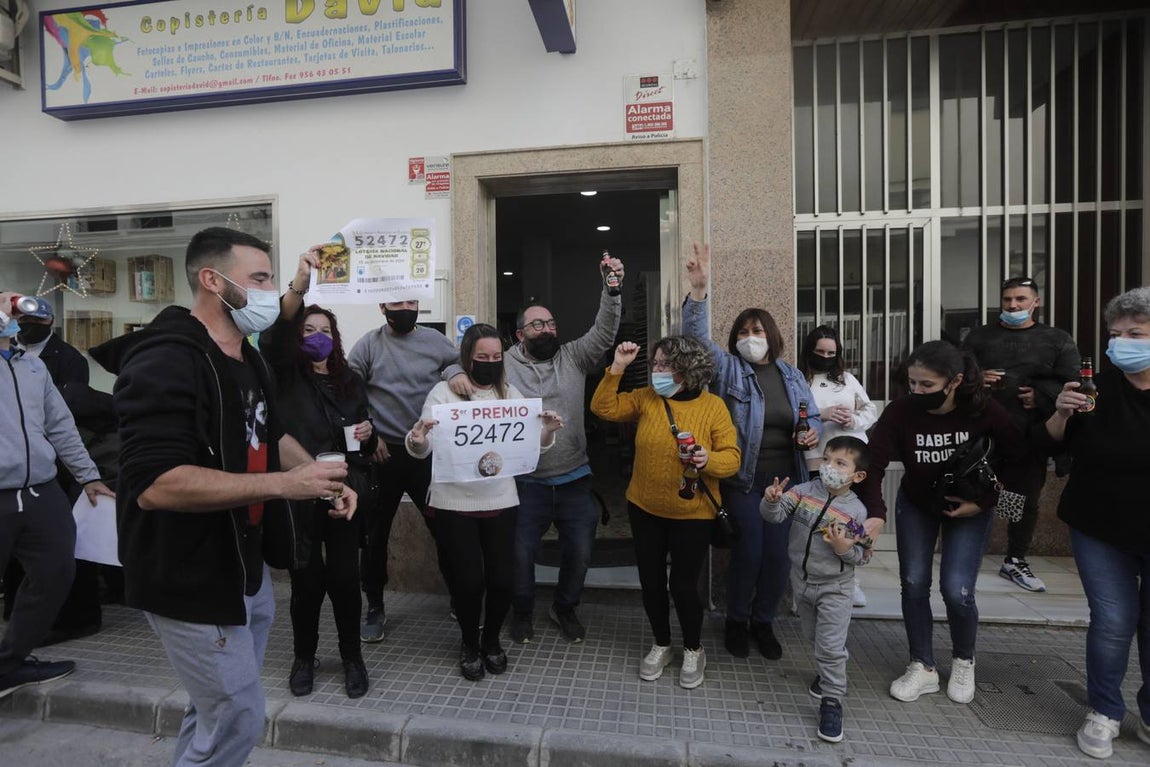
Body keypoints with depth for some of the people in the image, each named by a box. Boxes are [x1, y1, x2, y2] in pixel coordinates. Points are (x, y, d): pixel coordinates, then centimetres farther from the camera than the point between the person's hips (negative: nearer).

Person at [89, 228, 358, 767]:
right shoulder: (165, 360, -23)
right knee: (238, 719, 5)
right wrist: (284, 485, -31)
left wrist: (323, 479, 2)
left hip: (247, 567, 9)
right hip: (191, 580, -9)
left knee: (217, 711, 25)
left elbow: (271, 435, 19)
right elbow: (154, 485, -32)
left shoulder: (247, 360, 8)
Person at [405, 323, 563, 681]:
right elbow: (422, 450, -7)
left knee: (501, 578, 3)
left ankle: (492, 640, 33)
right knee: (469, 579, 0)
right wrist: (416, 440, -29)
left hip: (500, 502, 3)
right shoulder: (445, 391, -4)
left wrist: (548, 430, -14)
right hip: (454, 503, -2)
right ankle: (469, 643, 31)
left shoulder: (511, 393, 6)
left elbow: (531, 445, 6)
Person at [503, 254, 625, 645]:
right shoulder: (504, 366, -3)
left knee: (579, 552, 11)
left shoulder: (573, 357, 2)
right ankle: (522, 612, 37)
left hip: (574, 480, 2)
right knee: (520, 553, 9)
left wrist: (612, 289, -21)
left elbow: (604, 333, -9)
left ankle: (564, 607, 39)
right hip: (527, 482, -2)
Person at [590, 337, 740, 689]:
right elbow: (604, 408, -4)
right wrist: (616, 368, -12)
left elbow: (732, 457, -10)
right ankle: (661, 645, 38)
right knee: (651, 582, 13)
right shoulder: (645, 397, -1)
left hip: (692, 514, -3)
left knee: (683, 585, 4)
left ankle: (694, 650, 33)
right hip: (645, 509, 3)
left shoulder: (713, 406, -10)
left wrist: (708, 460, -31)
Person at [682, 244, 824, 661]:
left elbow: (813, 417, 20)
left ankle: (764, 622, 32)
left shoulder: (792, 375, 11)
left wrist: (814, 433, -4)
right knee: (748, 553, -1)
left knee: (779, 556, 8)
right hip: (743, 480, -4)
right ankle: (736, 621, 25)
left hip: (786, 480, 4)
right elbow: (697, 337, -17)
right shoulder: (728, 369, -2)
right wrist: (698, 290, -29)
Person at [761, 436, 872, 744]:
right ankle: (827, 672, 51)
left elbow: (863, 556, -10)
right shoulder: (804, 491, -12)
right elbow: (775, 515, -18)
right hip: (801, 581, 4)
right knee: (815, 637, 24)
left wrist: (846, 550, -31)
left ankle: (831, 701, 14)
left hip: (834, 588, -4)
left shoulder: (856, 511, -17)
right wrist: (772, 500, -39)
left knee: (831, 646, -2)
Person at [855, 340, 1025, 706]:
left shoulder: (985, 411, -25)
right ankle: (923, 667, 19)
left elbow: (1016, 458, -11)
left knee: (956, 590, -6)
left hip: (969, 509, -1)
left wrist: (984, 502, -17)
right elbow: (873, 464, -30)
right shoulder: (900, 411, -26)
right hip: (916, 505, 1)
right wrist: (875, 514, -41)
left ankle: (964, 662, 24)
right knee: (913, 584, 0)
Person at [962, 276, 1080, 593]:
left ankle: (1016, 560, 24)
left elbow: (1074, 383, 1)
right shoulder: (979, 337, 10)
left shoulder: (1057, 340, 9)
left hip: (1031, 435, 1)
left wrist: (1042, 395, -14)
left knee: (1027, 498, 9)